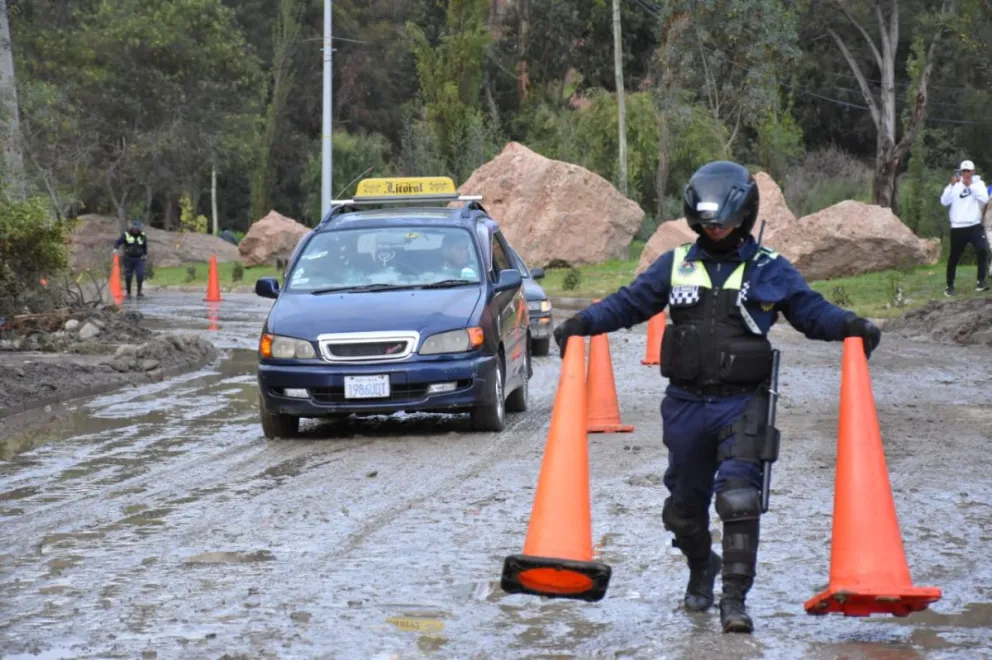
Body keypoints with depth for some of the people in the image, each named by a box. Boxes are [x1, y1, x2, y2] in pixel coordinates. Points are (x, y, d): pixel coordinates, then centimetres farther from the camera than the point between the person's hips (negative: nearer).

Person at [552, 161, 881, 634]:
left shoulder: (768, 269, 3)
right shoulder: (675, 265, 8)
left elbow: (811, 310, 0)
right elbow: (629, 302, 10)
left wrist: (851, 325, -18)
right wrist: (583, 323, -4)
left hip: (743, 404, -3)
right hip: (685, 404, 3)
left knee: (739, 498, -17)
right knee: (685, 501, 13)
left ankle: (734, 598, -13)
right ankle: (701, 569, 41)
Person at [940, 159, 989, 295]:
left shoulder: (978, 184, 4)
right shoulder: (955, 186, 5)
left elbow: (984, 199, -14)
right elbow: (944, 201, -7)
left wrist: (970, 185, -19)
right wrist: (951, 185, -17)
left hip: (974, 226, -1)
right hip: (957, 227, 1)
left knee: (982, 250, -23)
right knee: (953, 257, 8)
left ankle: (982, 281, -18)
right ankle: (950, 286, 19)